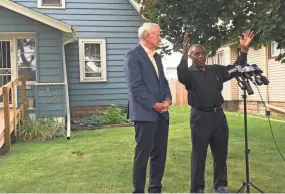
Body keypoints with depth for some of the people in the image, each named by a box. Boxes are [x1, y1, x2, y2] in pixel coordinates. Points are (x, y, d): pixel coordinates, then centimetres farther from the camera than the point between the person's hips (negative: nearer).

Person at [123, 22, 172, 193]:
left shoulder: (157, 56, 18)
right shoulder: (133, 55, -8)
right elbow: (136, 85, -15)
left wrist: (168, 99, 0)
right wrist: (154, 105, -15)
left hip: (161, 113, 8)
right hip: (145, 113, -8)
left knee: (160, 153, 11)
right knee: (142, 154, -1)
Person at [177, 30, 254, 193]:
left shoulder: (216, 70, 13)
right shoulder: (189, 73, -2)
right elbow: (181, 75, -25)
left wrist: (244, 50, -1)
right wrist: (184, 55, -37)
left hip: (218, 115, 5)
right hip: (200, 117, -5)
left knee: (221, 153, 12)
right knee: (199, 154, 3)